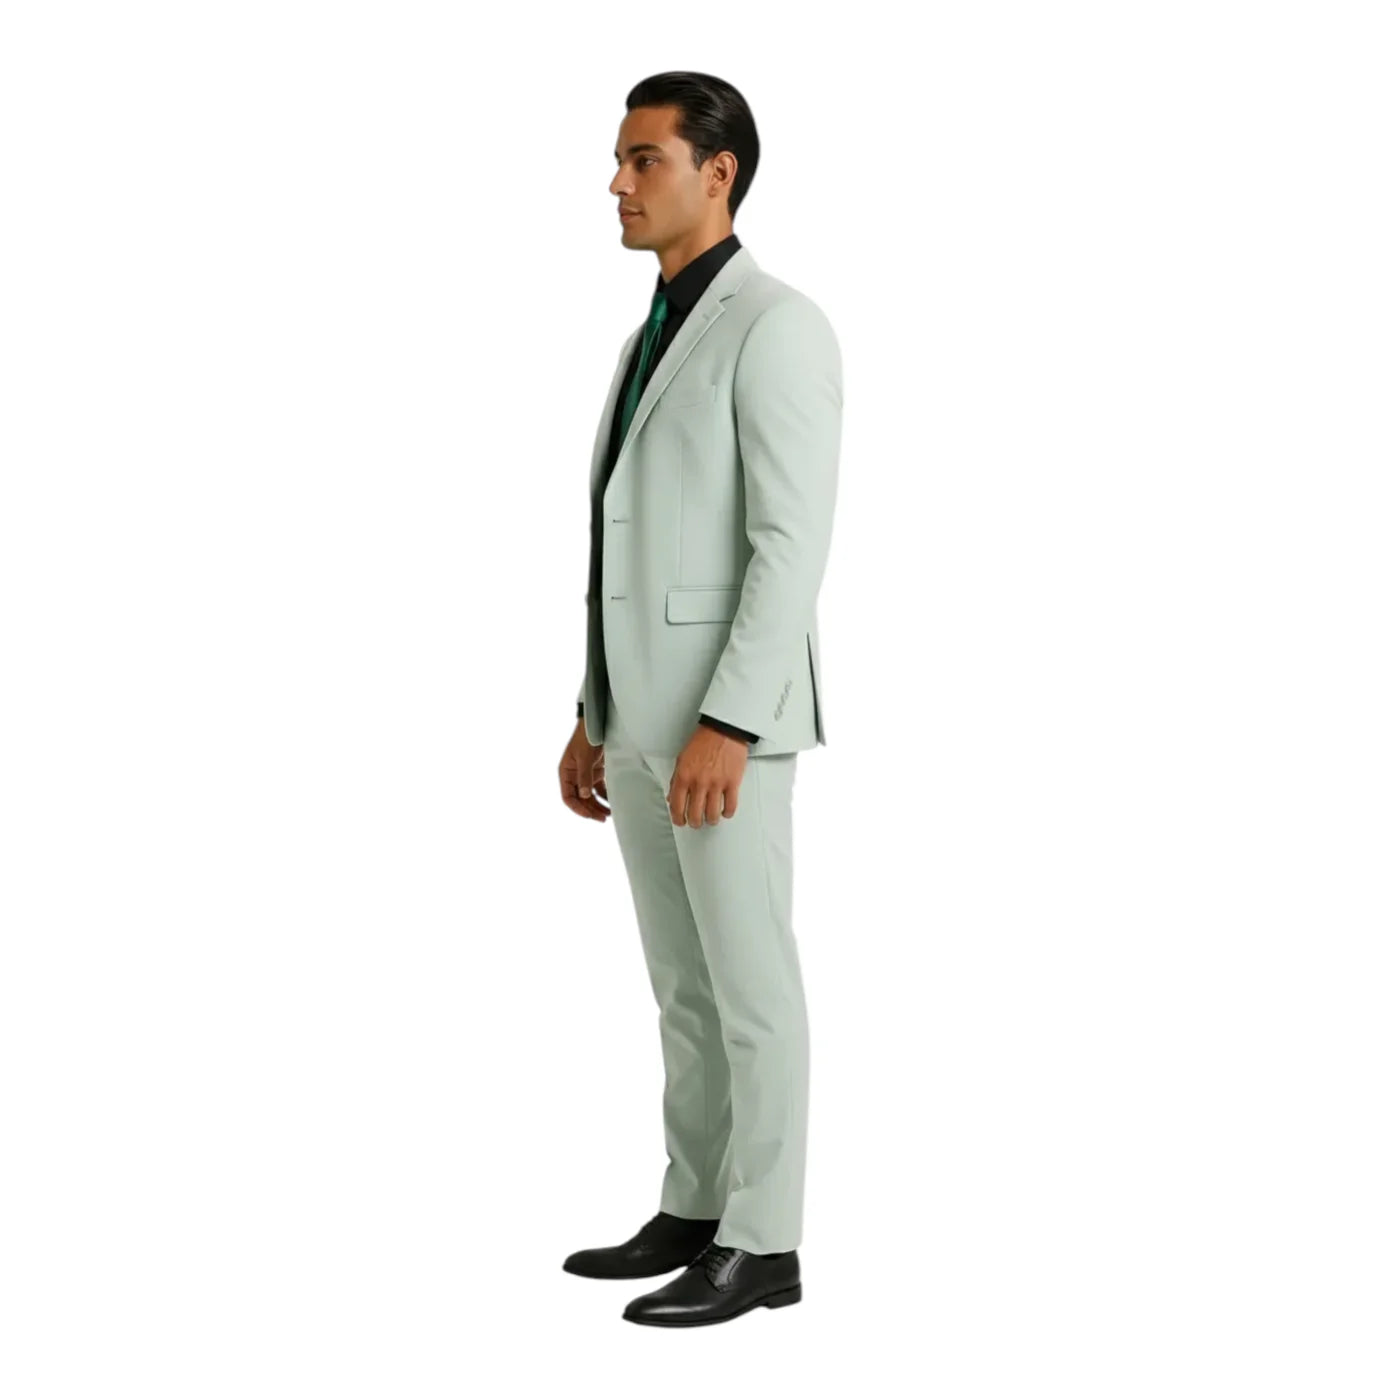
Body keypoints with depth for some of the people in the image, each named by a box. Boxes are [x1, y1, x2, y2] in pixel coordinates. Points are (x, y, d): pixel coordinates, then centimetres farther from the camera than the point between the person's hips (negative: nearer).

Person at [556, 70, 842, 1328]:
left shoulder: (779, 327, -14)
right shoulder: (657, 342, 17)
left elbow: (793, 546, -20)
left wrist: (725, 727, -25)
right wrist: (595, 719, 18)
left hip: (725, 717, -9)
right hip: (649, 715, 9)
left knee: (748, 985, -2)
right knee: (683, 982, 13)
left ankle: (761, 1245, 6)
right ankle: (696, 1218, 22)